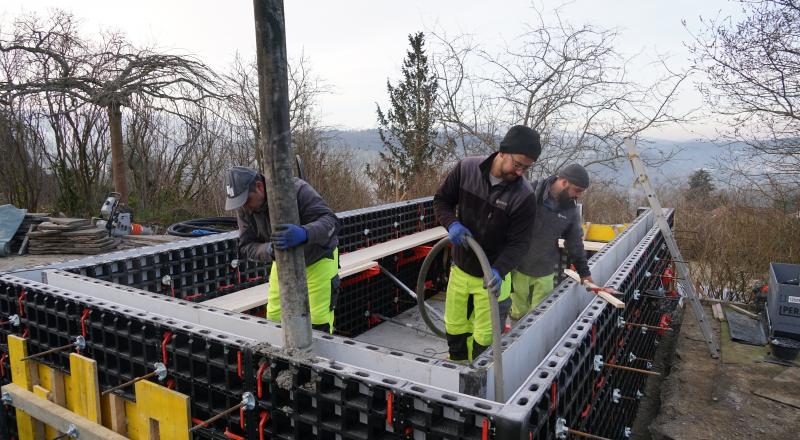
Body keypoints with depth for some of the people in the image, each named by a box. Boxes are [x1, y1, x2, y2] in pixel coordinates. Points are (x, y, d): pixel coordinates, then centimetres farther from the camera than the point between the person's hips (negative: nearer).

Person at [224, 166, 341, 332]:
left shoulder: (296, 189, -31)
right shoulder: (244, 208, -15)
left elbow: (331, 221, -38)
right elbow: (246, 247, -15)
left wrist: (304, 233, -59)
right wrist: (269, 250, -38)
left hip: (318, 258, -4)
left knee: (319, 320, -5)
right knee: (274, 318, 7)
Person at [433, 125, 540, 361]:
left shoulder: (523, 195, -20)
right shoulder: (466, 168, -13)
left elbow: (517, 243, -16)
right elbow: (441, 199, 0)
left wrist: (499, 271, -33)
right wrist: (452, 224, -20)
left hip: (491, 276, -3)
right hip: (460, 267, 3)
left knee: (484, 337, 7)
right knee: (454, 325, 19)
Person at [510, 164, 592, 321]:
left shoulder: (572, 210, 0)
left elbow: (575, 243, 12)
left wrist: (584, 271, 17)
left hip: (545, 272, 3)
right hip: (519, 267, -3)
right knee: (518, 313, 11)